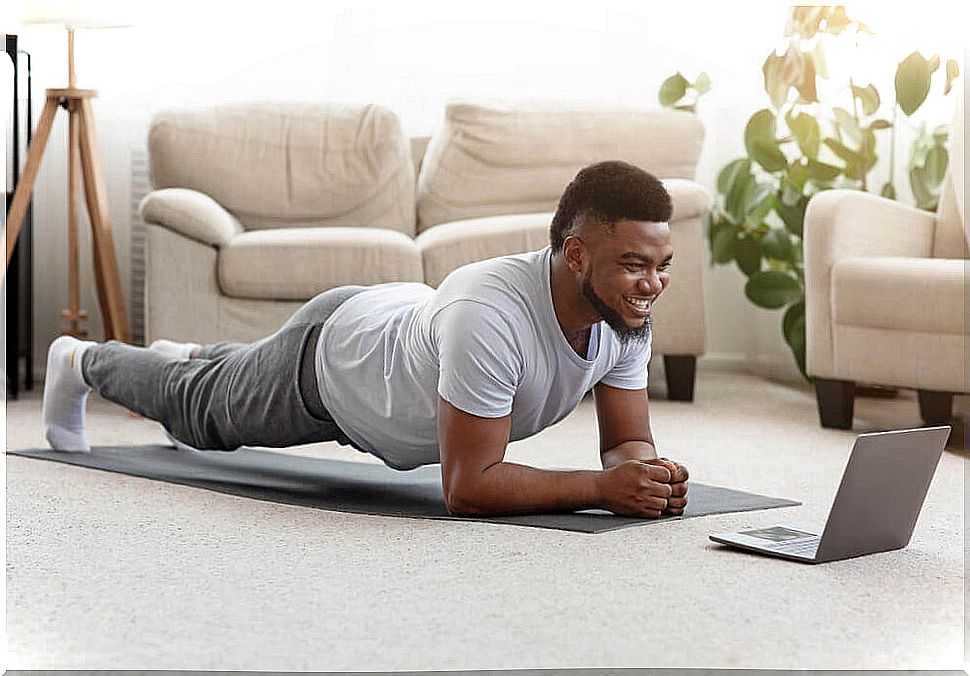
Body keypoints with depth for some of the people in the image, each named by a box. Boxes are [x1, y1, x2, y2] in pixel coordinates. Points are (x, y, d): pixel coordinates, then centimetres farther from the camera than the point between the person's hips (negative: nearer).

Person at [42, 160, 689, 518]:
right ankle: (80, 363, 54)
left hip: (403, 326, 6)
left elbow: (628, 443, -17)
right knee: (201, 411, 25)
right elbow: (466, 486, -46)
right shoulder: (490, 315, -49)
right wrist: (602, 487, -52)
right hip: (329, 356, -6)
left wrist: (649, 472, -40)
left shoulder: (629, 316, -26)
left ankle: (192, 358, 70)